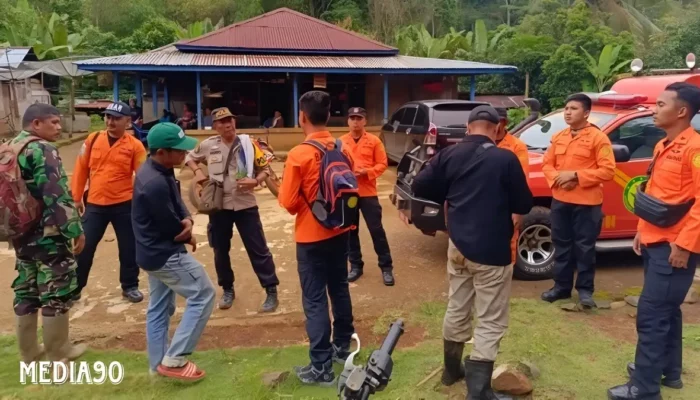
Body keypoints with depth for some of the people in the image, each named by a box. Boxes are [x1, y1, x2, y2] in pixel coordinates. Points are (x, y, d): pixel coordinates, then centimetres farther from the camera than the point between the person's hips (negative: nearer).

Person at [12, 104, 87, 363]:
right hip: (49, 235, -9)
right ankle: (58, 355, 13)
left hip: (22, 234, 9)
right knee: (56, 293, 2)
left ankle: (29, 353, 29)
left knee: (25, 292, 16)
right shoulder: (43, 150, -15)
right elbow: (57, 195, -23)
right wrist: (75, 230, -20)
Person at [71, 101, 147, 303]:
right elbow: (81, 169, 6)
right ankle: (74, 288, 27)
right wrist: (76, 197, 6)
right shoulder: (93, 139, 2)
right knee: (84, 248, 9)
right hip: (95, 204, 2)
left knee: (129, 248, 9)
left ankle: (130, 286, 27)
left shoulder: (135, 145, -5)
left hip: (124, 205, -1)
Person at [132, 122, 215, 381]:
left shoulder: (158, 171, 4)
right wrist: (188, 236, -2)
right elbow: (171, 228, -22)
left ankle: (158, 363, 31)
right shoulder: (156, 183, -28)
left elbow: (176, 204, 9)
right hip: (166, 254, -10)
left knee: (160, 307, 18)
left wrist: (187, 220, -12)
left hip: (155, 252, 11)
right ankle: (174, 359, 4)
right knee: (203, 295, -1)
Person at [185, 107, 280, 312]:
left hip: (245, 205, -2)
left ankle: (271, 291, 9)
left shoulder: (247, 144, -4)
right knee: (220, 250, 12)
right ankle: (228, 290, 30)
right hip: (219, 205, 3)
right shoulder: (208, 145, 0)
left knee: (258, 249, -1)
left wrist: (255, 181, -18)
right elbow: (189, 157, 18)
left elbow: (265, 168, 1)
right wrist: (198, 171, 0)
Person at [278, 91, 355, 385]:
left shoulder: (298, 155, -18)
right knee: (339, 289, 19)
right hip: (339, 231, 6)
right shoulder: (344, 150, -1)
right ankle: (342, 347, 35)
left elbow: (288, 202, -15)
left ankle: (321, 367, 8)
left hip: (311, 236, -6)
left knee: (315, 299, 2)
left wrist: (303, 206, 4)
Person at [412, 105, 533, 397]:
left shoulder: (449, 155, 1)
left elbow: (420, 187, 1)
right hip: (491, 250, -5)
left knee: (457, 309, 21)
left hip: (458, 245, 5)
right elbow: (524, 205, -5)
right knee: (491, 321, 4)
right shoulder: (506, 159, -11)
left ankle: (452, 369, 37)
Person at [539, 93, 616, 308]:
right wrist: (557, 178, -9)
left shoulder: (598, 138, -8)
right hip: (560, 200, 6)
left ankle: (585, 289, 15)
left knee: (584, 247, 3)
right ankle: (561, 286, 23)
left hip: (587, 203, -6)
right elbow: (547, 164, 13)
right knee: (561, 245, 12)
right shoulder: (559, 137, 11)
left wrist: (575, 175, -19)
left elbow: (607, 170, -14)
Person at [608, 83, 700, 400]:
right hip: (654, 243, 9)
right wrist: (642, 231, 18)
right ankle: (669, 370, 33)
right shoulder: (663, 147, 13)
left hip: (674, 247, -9)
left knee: (651, 315, -7)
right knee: (667, 311, 19)